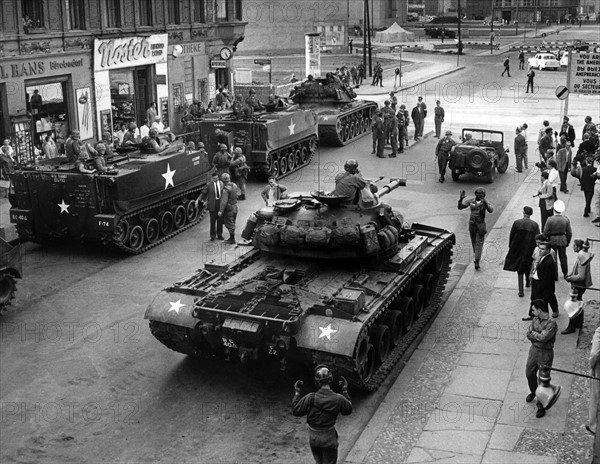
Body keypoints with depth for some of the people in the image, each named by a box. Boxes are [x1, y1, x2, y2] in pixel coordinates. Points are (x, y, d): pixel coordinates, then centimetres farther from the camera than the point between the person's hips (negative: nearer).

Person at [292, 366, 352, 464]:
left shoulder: (310, 398, -22)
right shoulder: (338, 399, -18)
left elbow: (296, 411, -10)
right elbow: (348, 410, 3)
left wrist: (296, 392, -2)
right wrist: (345, 391, 7)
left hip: (313, 436, 1)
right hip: (329, 437, -1)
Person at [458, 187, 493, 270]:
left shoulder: (485, 202, -8)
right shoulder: (471, 201, 0)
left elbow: (491, 210, -25)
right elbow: (460, 207, 0)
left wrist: (485, 203, -40)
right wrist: (461, 198, -15)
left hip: (481, 224, -3)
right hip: (472, 224, 4)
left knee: (479, 243, -6)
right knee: (474, 241, 17)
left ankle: (477, 262, -7)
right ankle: (477, 257, 39)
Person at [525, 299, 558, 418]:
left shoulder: (551, 323, -20)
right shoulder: (535, 319, 2)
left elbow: (544, 338, -28)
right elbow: (529, 335, -3)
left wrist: (533, 333, -12)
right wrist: (539, 336, -18)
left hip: (545, 354, -7)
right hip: (534, 350, 7)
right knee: (529, 374, 20)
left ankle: (541, 405, 13)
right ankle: (533, 392, 49)